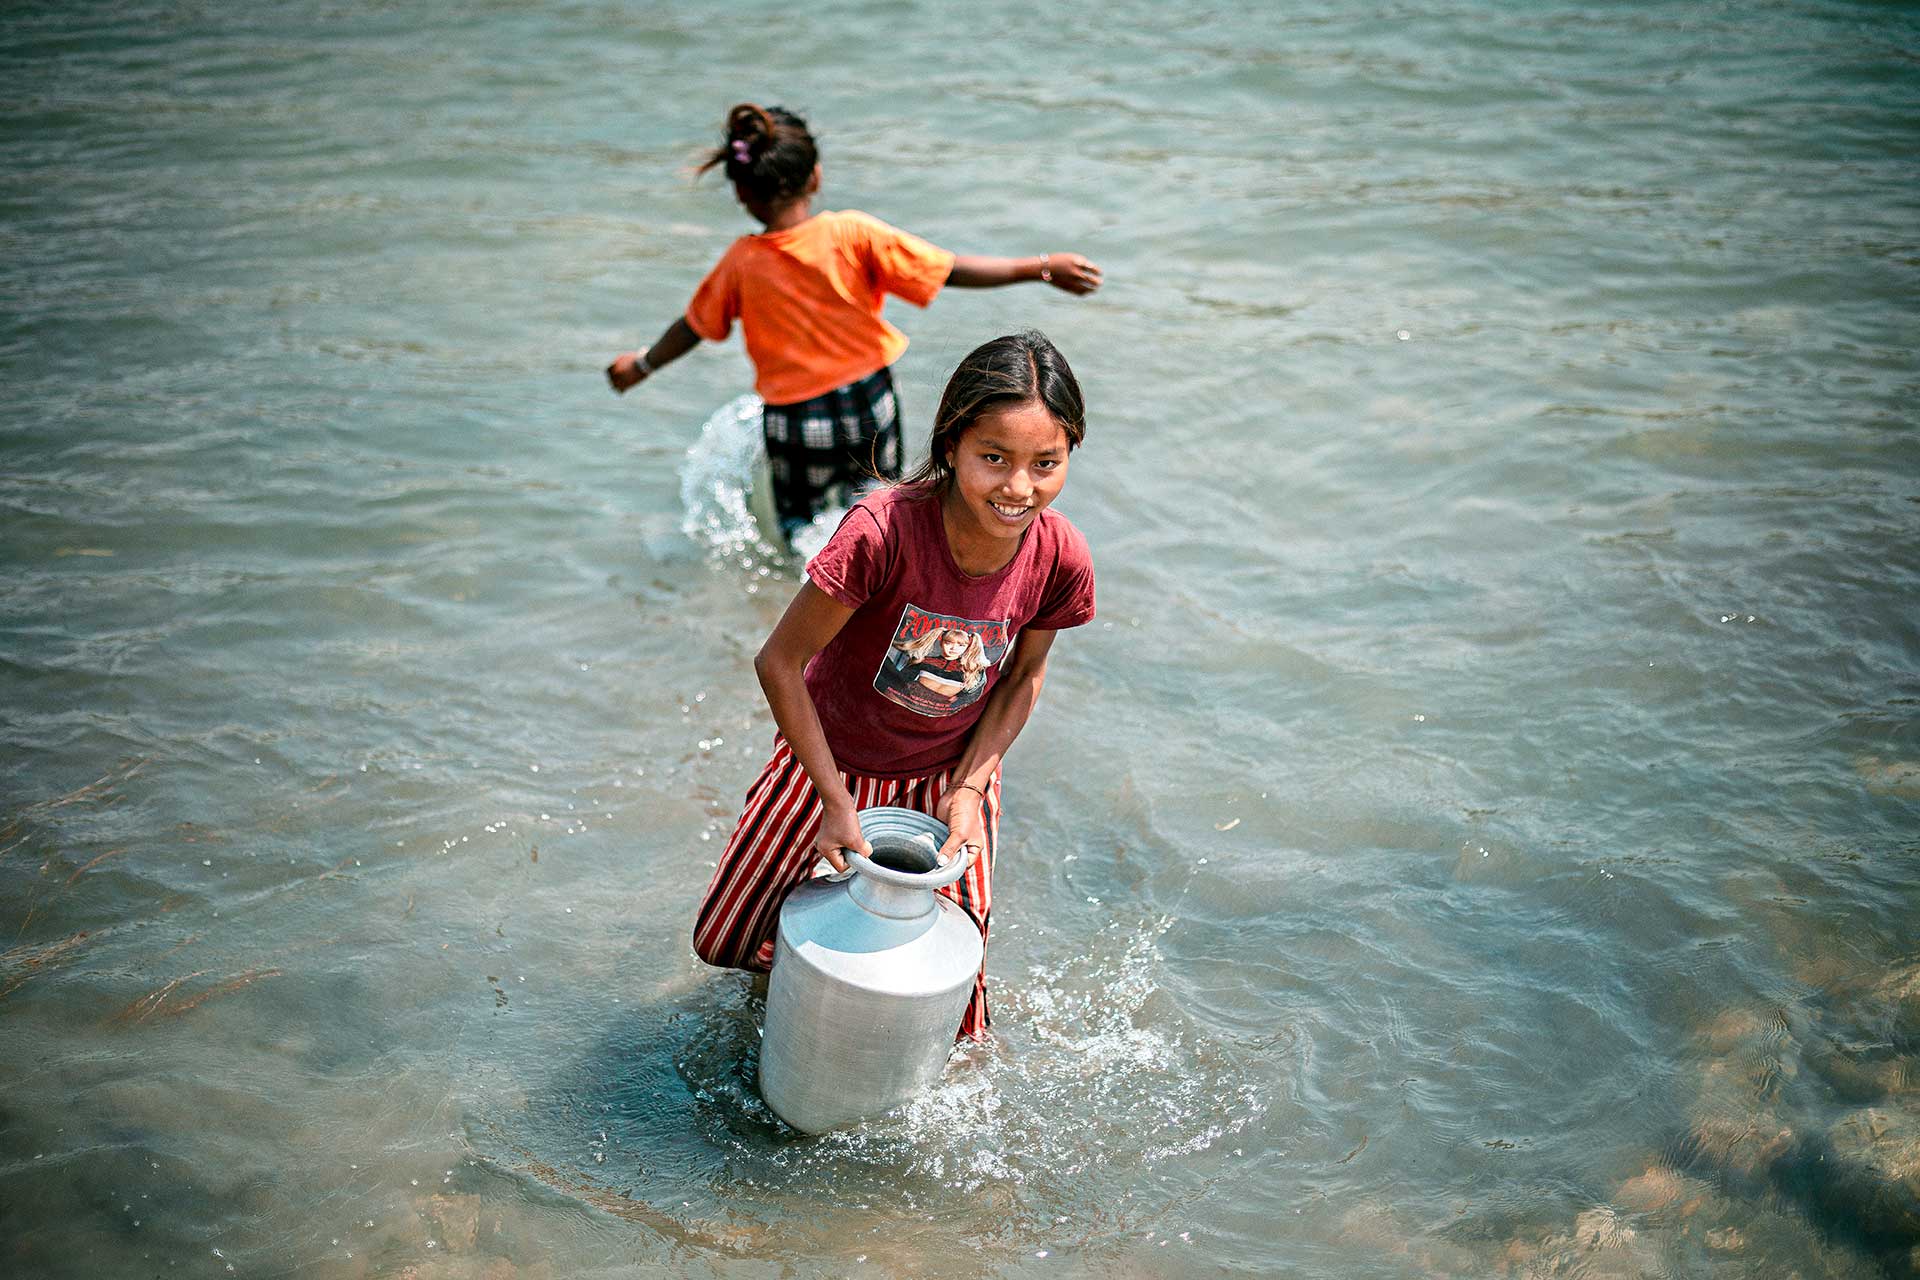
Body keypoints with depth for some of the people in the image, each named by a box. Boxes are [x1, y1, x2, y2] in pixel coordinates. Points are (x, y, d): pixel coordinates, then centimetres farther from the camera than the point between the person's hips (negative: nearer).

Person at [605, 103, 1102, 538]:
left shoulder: (740, 263, -10)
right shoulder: (854, 234, -14)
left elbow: (692, 327, 6)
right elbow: (950, 270, -15)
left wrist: (642, 364, 25)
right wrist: (1041, 268, -10)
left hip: (792, 421, 0)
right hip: (867, 407, 1)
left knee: (799, 522, 19)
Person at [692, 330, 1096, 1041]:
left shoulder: (1060, 557, -23)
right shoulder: (883, 530, -36)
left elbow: (1024, 675, -3)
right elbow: (779, 662, -25)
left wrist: (967, 790, -11)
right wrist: (835, 801, -21)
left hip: (949, 774, 2)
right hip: (834, 757, -2)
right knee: (722, 943, 11)